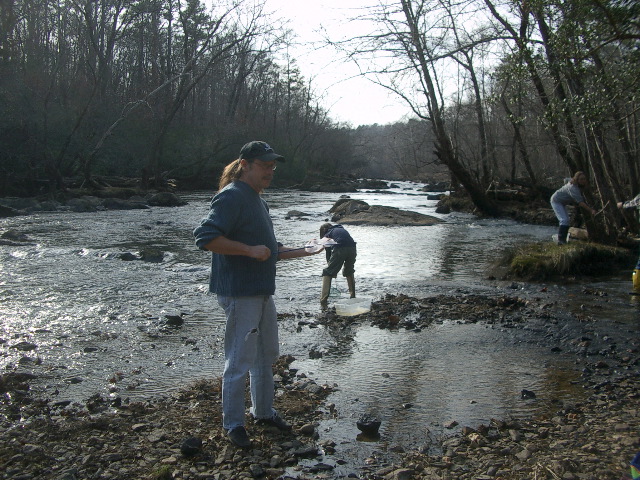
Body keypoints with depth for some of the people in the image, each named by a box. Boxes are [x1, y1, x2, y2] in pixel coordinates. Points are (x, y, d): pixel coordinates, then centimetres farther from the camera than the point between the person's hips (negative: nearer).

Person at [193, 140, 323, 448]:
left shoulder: (257, 199, 16)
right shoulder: (231, 197, -15)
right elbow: (205, 237, -26)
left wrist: (303, 252, 16)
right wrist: (249, 250, -27)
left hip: (262, 292, 10)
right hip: (239, 293, -10)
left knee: (267, 356, 19)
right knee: (240, 361, -1)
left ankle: (263, 412, 35)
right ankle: (233, 424, 15)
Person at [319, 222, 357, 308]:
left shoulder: (327, 235, 24)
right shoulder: (342, 229, 37)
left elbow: (328, 253, 22)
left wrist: (333, 271, 30)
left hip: (339, 249, -4)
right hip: (352, 248, 4)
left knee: (327, 273, 7)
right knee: (349, 272, 28)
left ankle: (323, 300, -4)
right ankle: (353, 296, 30)